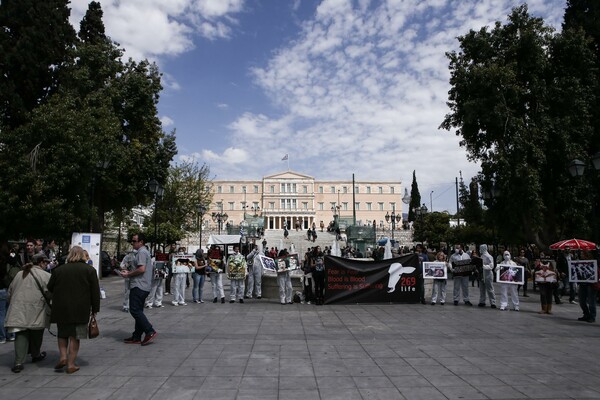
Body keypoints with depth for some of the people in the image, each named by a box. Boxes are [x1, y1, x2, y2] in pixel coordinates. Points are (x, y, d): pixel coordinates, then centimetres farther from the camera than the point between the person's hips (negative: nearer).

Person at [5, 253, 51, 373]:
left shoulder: (19, 274, 13)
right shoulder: (45, 276, -7)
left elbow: (10, 292, 19)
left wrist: (13, 304, 30)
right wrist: (49, 312, -3)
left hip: (18, 310, 4)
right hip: (36, 312, -4)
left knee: (21, 335, 4)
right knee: (36, 334, 15)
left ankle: (18, 362, -5)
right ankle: (36, 355, 34)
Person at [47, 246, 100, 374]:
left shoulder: (58, 270, 3)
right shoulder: (90, 270, -2)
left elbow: (50, 288, 10)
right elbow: (95, 291, -3)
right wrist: (95, 308, 3)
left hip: (61, 309, 2)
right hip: (80, 310, -2)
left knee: (62, 334, 20)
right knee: (75, 337, 5)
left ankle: (63, 356, 7)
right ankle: (71, 364, 7)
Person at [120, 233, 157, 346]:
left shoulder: (142, 252, -12)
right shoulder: (145, 252, 20)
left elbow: (142, 269, -23)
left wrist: (128, 275, -11)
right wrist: (130, 272, 16)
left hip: (139, 286, -11)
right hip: (143, 286, 11)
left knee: (135, 310, -10)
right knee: (138, 311, 12)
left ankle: (150, 332, -10)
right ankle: (136, 337, 17)